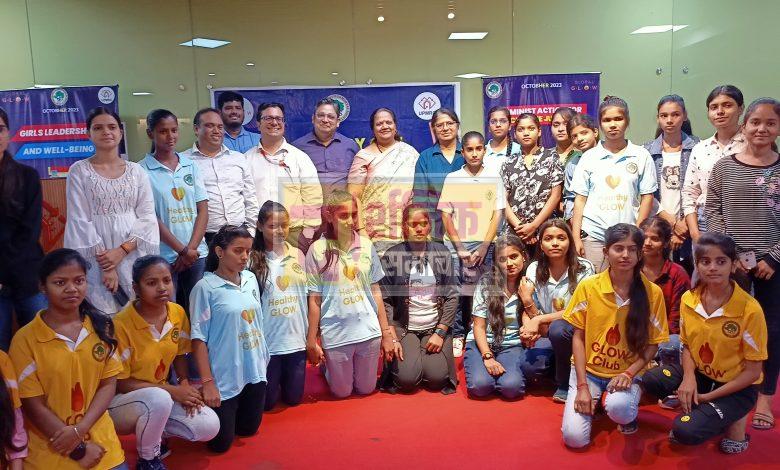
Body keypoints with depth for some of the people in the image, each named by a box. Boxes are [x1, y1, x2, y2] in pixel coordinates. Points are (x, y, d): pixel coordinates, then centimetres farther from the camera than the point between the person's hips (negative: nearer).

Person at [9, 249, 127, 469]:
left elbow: (108, 384, 0)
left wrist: (79, 430, -14)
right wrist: (78, 450, -9)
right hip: (49, 447, -2)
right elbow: (33, 405, -9)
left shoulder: (101, 326, -2)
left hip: (98, 438, 2)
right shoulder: (25, 339, -11)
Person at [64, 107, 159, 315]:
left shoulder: (136, 171, 8)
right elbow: (80, 220, -3)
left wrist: (122, 250, -11)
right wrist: (105, 263, -10)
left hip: (134, 255, 2)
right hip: (98, 258, -2)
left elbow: (147, 216, 3)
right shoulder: (79, 171, 3)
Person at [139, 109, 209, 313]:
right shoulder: (143, 170, -3)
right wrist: (182, 250, -10)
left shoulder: (191, 166, 9)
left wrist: (191, 248, -6)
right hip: (163, 256, -3)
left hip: (197, 253, 3)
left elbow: (203, 210, 5)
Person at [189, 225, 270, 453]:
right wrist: (207, 381, -15)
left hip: (255, 372, 5)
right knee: (221, 442, 7)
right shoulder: (205, 287, -15)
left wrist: (263, 359, 13)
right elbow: (198, 338, -14)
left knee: (249, 429, 17)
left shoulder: (251, 279, 2)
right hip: (224, 377, -5)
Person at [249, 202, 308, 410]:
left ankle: (281, 378, 44)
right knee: (268, 402, 8)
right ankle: (274, 381, 39)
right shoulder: (253, 259, -10)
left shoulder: (297, 255, 1)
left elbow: (306, 296, 7)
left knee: (293, 398, 14)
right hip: (267, 342, -3)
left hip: (296, 339, 3)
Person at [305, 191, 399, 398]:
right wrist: (311, 341, -2)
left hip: (368, 330, 2)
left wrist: (386, 333, 6)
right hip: (335, 333, -2)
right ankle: (326, 366, 42)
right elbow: (314, 299, -5)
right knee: (342, 391, 13)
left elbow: (376, 292, 4)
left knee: (366, 389, 16)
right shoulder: (318, 250, -9)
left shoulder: (366, 246, -2)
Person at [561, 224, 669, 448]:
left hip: (628, 374, -1)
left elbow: (653, 344, 0)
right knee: (574, 437, -14)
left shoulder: (652, 292, -7)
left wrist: (629, 373, -17)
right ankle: (594, 400, 17)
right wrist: (582, 386, -10)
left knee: (618, 408, -34)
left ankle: (628, 412, 4)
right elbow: (578, 337, -4)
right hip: (588, 370, 1)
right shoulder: (588, 286, -7)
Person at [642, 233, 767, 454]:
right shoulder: (689, 299, -7)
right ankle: (696, 408, 3)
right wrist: (689, 377, -15)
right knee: (652, 380, -23)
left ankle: (733, 420, 5)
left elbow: (753, 371, -14)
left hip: (738, 387, -4)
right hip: (700, 374, 5)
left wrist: (708, 397, -16)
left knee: (686, 431, -23)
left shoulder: (750, 309, -21)